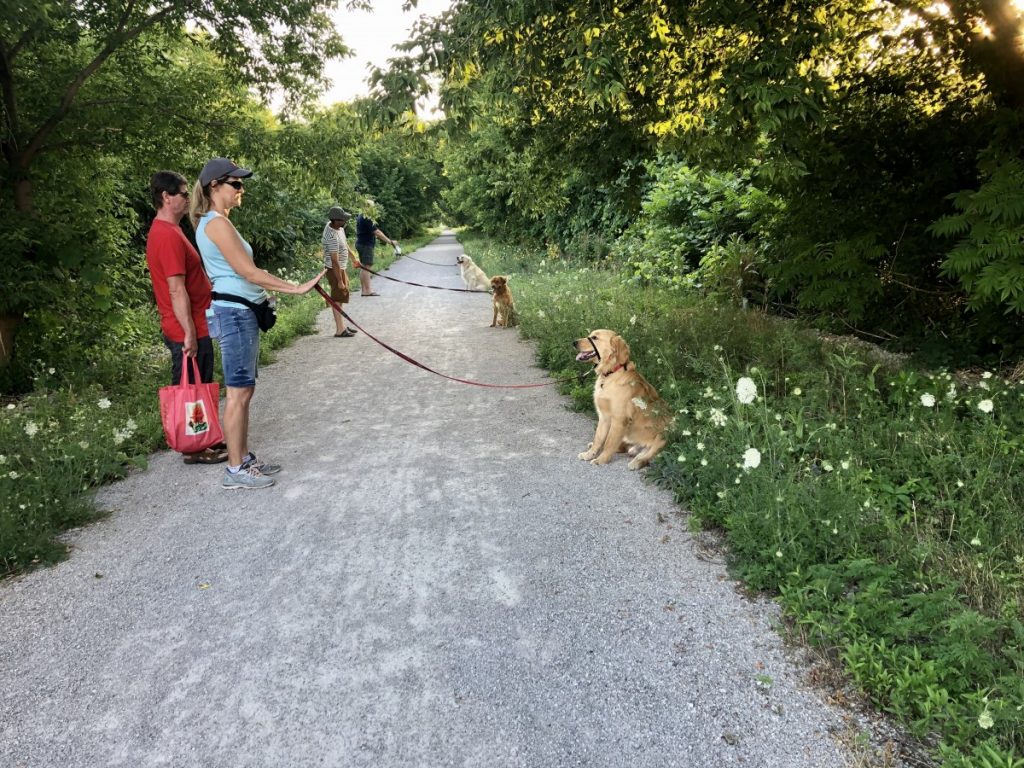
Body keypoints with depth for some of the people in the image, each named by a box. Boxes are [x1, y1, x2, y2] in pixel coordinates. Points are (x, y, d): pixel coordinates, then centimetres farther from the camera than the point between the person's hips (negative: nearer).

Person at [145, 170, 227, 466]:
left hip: (193, 327, 10)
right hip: (188, 330, -10)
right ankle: (194, 450, 12)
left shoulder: (165, 231, 15)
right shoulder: (168, 234, -19)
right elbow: (177, 290, -23)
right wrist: (189, 333, -23)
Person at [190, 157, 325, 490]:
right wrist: (297, 288, -18)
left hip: (239, 311, 10)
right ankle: (235, 470, 3)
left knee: (244, 390, 14)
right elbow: (249, 272, -19)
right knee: (239, 393, -5)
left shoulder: (212, 222, 17)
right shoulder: (218, 223, -15)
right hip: (236, 312, -10)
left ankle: (244, 458, 22)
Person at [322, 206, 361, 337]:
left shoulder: (338, 227, 0)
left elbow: (345, 243, 19)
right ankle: (339, 330, -2)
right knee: (337, 299, -6)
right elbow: (335, 261, -28)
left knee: (340, 297, 16)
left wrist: (354, 257, 29)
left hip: (341, 267, 10)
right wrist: (340, 281, -26)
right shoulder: (332, 237, -29)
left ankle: (341, 326, 26)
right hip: (335, 269, -10)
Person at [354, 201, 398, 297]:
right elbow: (377, 233, -22)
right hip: (366, 245, -10)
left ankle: (363, 289, 20)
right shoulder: (367, 220, -19)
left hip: (361, 244, 10)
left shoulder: (360, 217, 12)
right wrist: (390, 242, -20)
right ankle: (367, 290, -8)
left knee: (364, 267, 14)